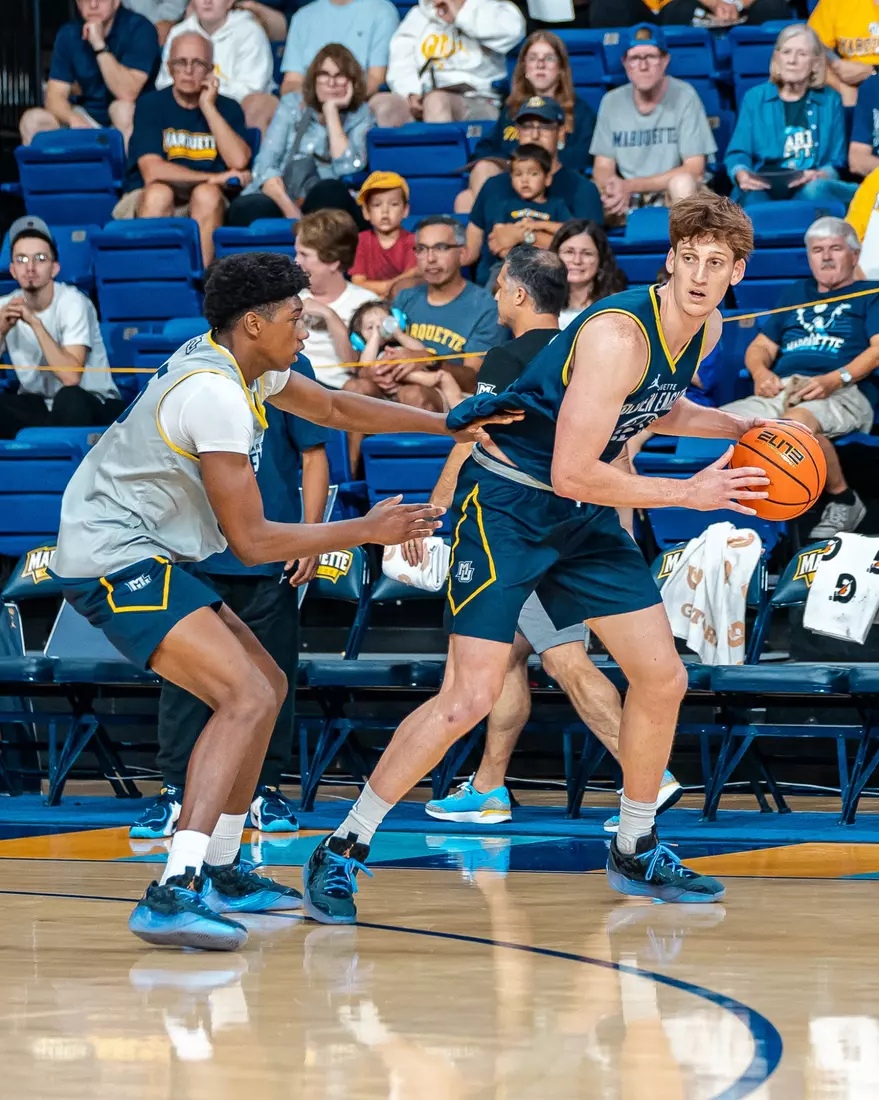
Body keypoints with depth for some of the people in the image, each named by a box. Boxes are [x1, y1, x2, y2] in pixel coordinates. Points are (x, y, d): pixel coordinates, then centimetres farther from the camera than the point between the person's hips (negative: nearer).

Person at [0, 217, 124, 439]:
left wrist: (35, 323, -31)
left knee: (69, 398, -38)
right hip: (37, 407, 4)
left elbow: (71, 377, -29)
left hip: (92, 405, -4)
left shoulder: (72, 303, -16)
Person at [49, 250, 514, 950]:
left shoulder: (241, 366, 9)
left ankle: (220, 872, 25)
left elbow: (334, 408, 28)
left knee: (267, 687, 18)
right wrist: (368, 531, -9)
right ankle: (174, 895, -34)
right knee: (247, 698, -22)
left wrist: (451, 425, 23)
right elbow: (251, 541, -18)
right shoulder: (216, 394, -22)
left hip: (146, 557, 11)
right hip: (115, 558, -11)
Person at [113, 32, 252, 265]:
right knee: (159, 192, -33)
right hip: (146, 202, -1)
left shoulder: (227, 108, 6)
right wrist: (212, 178, -14)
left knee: (207, 194, -31)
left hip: (205, 210, 1)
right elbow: (152, 171, -13)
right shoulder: (151, 105, 0)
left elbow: (239, 162, -12)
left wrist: (209, 108, -11)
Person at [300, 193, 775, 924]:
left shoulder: (705, 330, 1)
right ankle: (340, 854, -5)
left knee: (664, 679, 7)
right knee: (469, 697, -16)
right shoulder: (617, 335, -26)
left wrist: (733, 426, 8)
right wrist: (688, 493, -21)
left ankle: (637, 854, 25)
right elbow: (572, 473, -28)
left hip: (583, 511, 8)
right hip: (509, 500, -8)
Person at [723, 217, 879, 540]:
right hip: (781, 390, 5)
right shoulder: (794, 294, 31)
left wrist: (835, 379, -17)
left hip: (843, 393, -5)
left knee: (796, 422, -42)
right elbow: (761, 346, 26)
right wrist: (760, 372, 0)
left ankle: (844, 501, -20)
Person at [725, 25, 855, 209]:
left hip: (812, 193, 0)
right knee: (752, 194, -39)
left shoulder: (830, 101, 17)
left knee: (815, 188, -38)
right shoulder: (754, 98, 17)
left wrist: (819, 176, -14)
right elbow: (737, 153, 8)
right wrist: (741, 174, -16)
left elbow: (837, 163, 10)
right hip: (763, 189, 0)